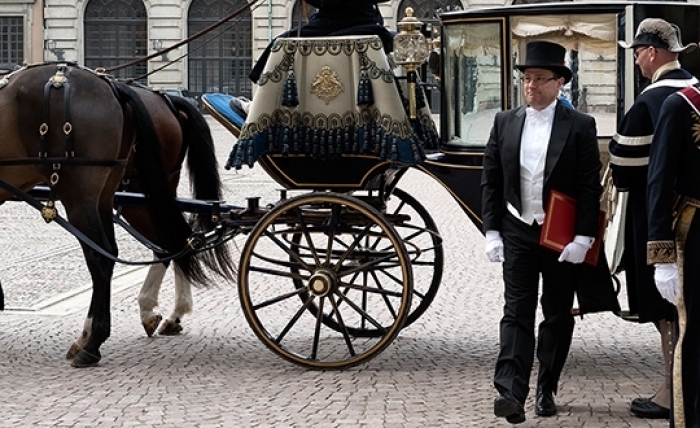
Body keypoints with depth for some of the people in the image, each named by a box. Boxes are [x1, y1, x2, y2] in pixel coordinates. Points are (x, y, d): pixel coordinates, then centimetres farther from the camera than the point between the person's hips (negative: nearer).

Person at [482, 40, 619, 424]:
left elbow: (590, 187, -6)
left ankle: (547, 390, 20)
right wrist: (492, 231, 0)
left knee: (557, 316, 8)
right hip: (518, 234, 1)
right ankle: (511, 393, -18)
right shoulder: (505, 123, 5)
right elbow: (491, 181, 7)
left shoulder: (580, 126, -3)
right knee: (517, 313, -8)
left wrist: (582, 238, -12)